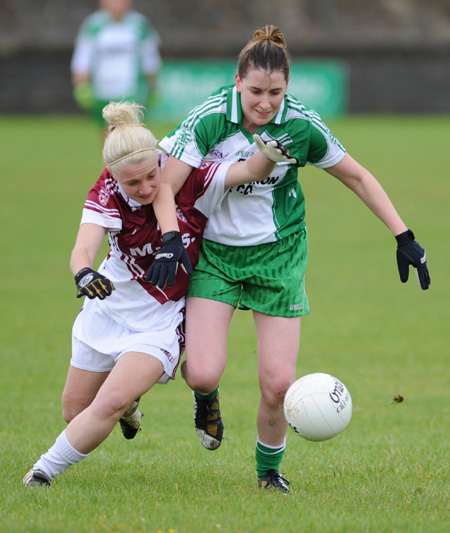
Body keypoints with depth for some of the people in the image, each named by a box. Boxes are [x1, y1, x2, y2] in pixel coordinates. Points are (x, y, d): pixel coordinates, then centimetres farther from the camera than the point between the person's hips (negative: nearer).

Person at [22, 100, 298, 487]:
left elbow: (249, 171, -26)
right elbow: (84, 248, -33)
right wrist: (84, 273, -57)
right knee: (75, 411, 14)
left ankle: (43, 473, -3)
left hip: (162, 321, -3)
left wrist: (269, 155, -50)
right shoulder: (107, 194, -19)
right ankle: (128, 403, 48)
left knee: (109, 405, -21)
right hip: (109, 307, 3)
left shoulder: (189, 179, -20)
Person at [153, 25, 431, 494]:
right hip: (214, 251, -1)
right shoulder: (210, 118, -19)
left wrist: (403, 236, -2)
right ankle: (205, 396, 23)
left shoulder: (302, 125, -13)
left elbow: (356, 177, 0)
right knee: (204, 373, -17)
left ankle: (269, 471, 22)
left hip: (278, 252, 1)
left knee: (278, 382, -6)